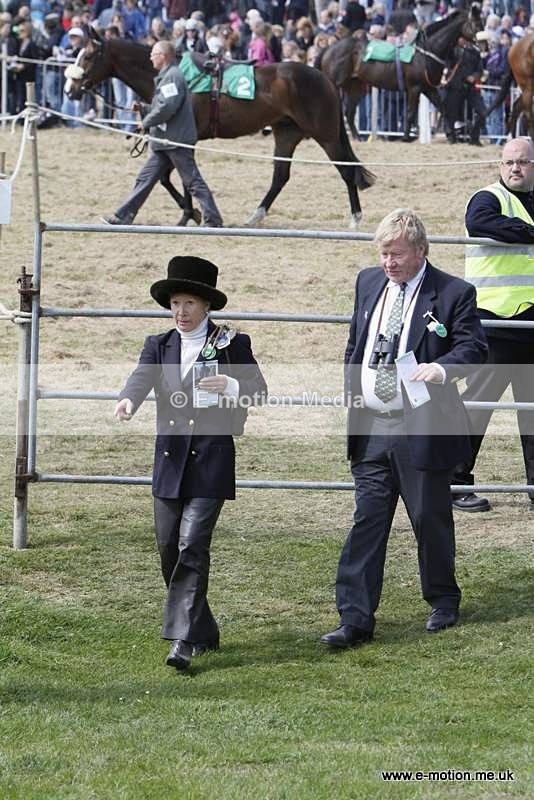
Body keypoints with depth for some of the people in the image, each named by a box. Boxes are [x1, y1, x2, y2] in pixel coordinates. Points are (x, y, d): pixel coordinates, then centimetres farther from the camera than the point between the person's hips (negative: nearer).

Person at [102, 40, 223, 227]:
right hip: (165, 142, 11)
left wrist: (146, 122, -14)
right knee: (145, 178, 11)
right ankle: (123, 217, 15)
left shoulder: (172, 77, -15)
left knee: (193, 181, -7)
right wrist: (144, 108, 11)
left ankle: (213, 221, -4)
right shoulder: (166, 76, 19)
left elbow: (167, 108, -26)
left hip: (176, 141, -11)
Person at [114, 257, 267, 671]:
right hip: (169, 461, 5)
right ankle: (204, 633, 23)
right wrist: (128, 400, -29)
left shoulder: (232, 344, 3)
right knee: (169, 548, 8)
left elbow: (259, 389, 3)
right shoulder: (159, 346, 11)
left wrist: (232, 387, -19)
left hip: (211, 461, -5)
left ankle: (184, 640, -18)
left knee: (192, 547, -15)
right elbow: (142, 377, -6)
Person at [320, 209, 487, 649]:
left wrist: (442, 368, -31)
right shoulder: (368, 283, 10)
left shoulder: (453, 293, -7)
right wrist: (352, 390, 9)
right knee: (367, 521, 0)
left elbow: (473, 347, -12)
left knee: (431, 520, 9)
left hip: (422, 430, -4)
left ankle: (443, 600, 31)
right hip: (371, 427, 4)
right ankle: (355, 620, -2)